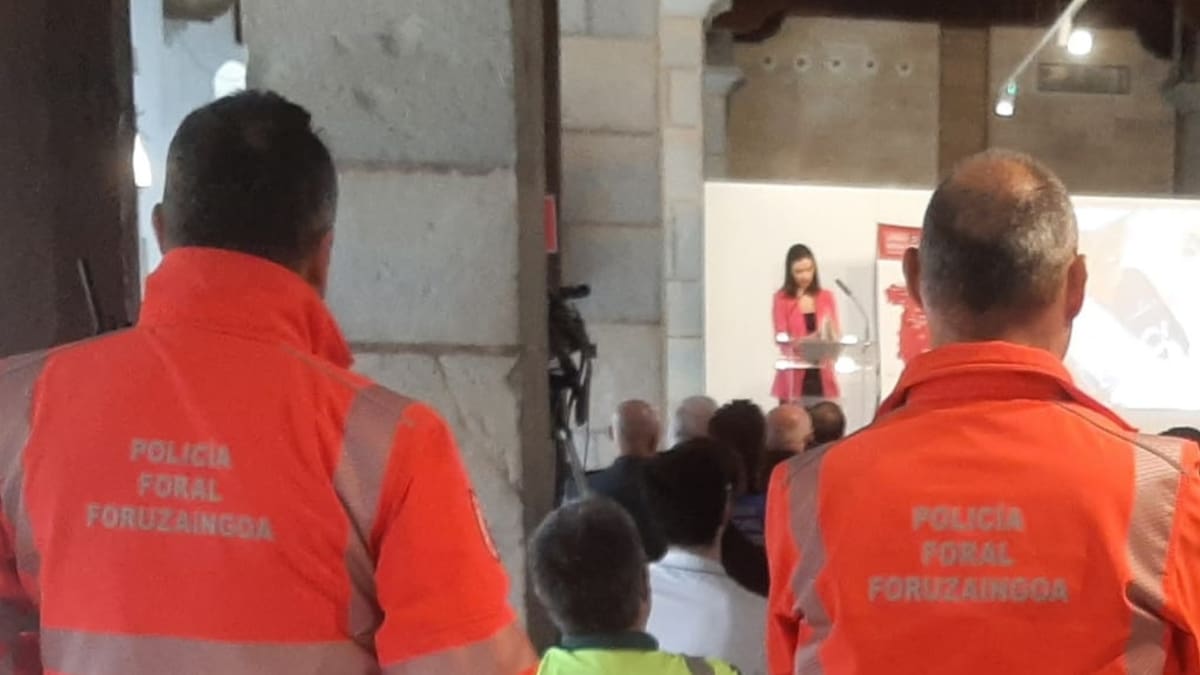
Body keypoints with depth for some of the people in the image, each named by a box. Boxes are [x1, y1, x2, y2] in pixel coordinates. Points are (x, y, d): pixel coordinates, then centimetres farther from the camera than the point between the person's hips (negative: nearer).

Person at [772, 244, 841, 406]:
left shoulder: (826, 297, 10)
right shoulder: (782, 299, 1)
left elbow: (836, 335, 12)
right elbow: (781, 338, -4)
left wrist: (830, 334, -13)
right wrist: (810, 339, -22)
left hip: (822, 377, 2)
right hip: (794, 377, -2)